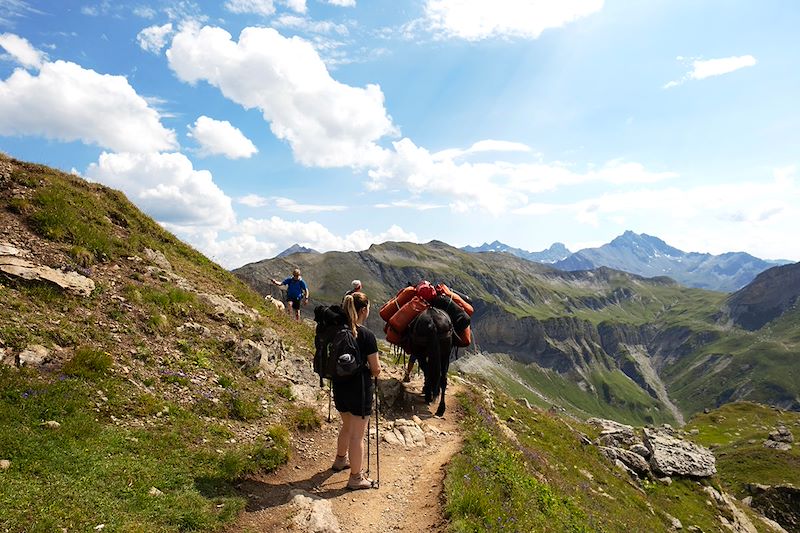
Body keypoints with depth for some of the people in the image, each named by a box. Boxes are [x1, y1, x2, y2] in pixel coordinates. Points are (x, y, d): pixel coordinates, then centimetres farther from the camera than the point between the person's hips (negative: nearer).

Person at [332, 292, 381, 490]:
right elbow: (375, 369, -14)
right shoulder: (366, 335, -19)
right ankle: (356, 478, 20)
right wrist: (374, 372, 7)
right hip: (359, 388, -6)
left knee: (347, 426, 28)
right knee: (357, 434, 7)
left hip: (339, 385, 6)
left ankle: (340, 460, 48)